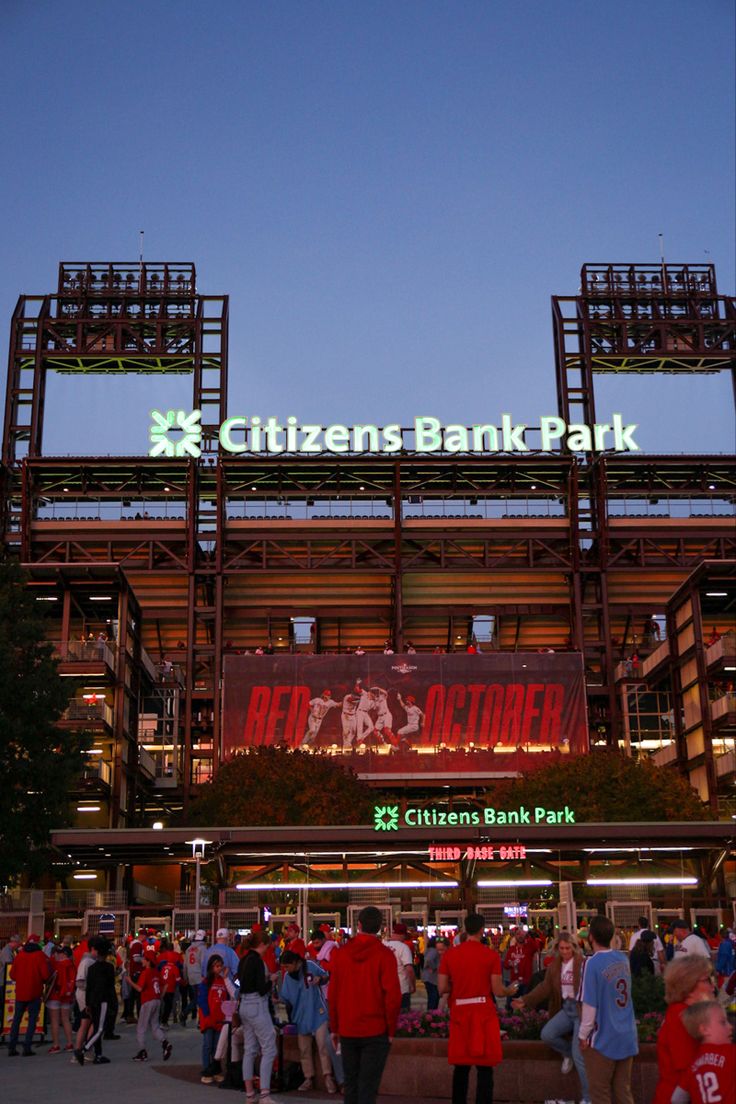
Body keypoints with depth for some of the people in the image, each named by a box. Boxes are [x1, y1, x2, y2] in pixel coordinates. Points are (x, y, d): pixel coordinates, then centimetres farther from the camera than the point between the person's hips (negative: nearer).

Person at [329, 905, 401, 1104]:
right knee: (368, 1086, 1)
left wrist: (334, 1028, 12)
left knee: (350, 1083, 15)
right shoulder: (384, 955, -10)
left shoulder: (341, 953, -1)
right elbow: (393, 996, -12)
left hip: (347, 1030, 3)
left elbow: (333, 993, 3)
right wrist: (391, 1030, -1)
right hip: (376, 1031, -3)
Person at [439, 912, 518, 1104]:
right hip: (484, 1014, -3)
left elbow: (442, 989, 1)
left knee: (461, 1066, 14)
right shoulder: (491, 955, -7)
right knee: (485, 1067, 3)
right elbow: (498, 990, -7)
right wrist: (511, 991, 15)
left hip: (459, 1014, 3)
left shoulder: (449, 954, 1)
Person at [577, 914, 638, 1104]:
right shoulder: (623, 959, 1)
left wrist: (583, 1035, -6)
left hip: (603, 1039, -6)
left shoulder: (592, 963, -18)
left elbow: (590, 1005, -18)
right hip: (627, 1037, 6)